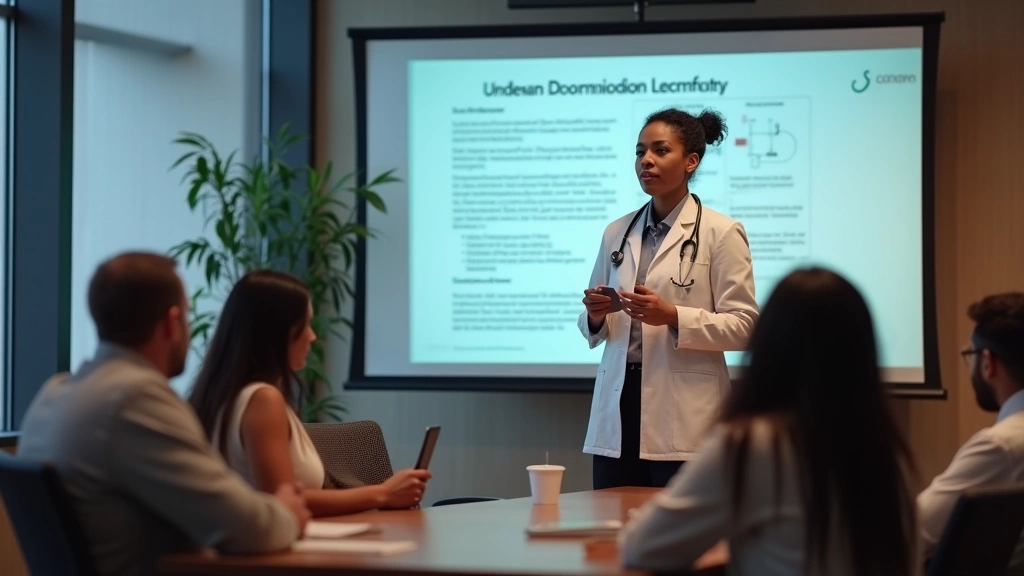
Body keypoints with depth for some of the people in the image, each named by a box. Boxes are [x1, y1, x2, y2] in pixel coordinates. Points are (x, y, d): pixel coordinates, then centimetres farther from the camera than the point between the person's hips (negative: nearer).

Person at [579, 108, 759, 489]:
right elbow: (593, 330, 19)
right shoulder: (617, 233, 14)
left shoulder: (721, 233, -1)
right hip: (617, 411, 5)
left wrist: (673, 317, -19)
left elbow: (743, 326, -7)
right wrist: (596, 316, -4)